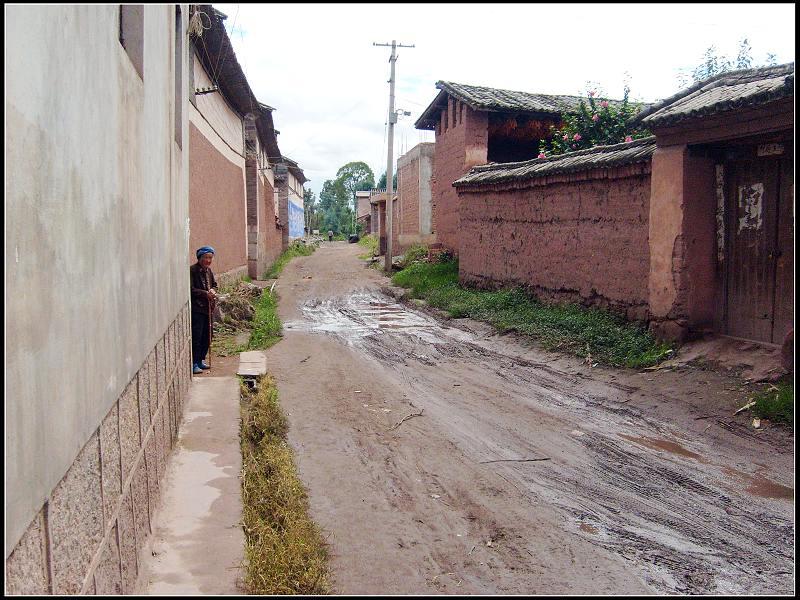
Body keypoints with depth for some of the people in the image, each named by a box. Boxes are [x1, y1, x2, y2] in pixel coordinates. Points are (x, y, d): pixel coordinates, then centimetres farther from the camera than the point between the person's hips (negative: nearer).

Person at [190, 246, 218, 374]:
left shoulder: (208, 270, 12)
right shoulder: (192, 270, -11)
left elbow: (214, 284, 20)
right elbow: (191, 289, -16)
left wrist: (213, 290, -2)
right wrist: (206, 293, -17)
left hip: (208, 308, 8)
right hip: (196, 308, -8)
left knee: (207, 335, 12)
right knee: (196, 336, -7)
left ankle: (201, 360, 24)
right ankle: (194, 363, -1)